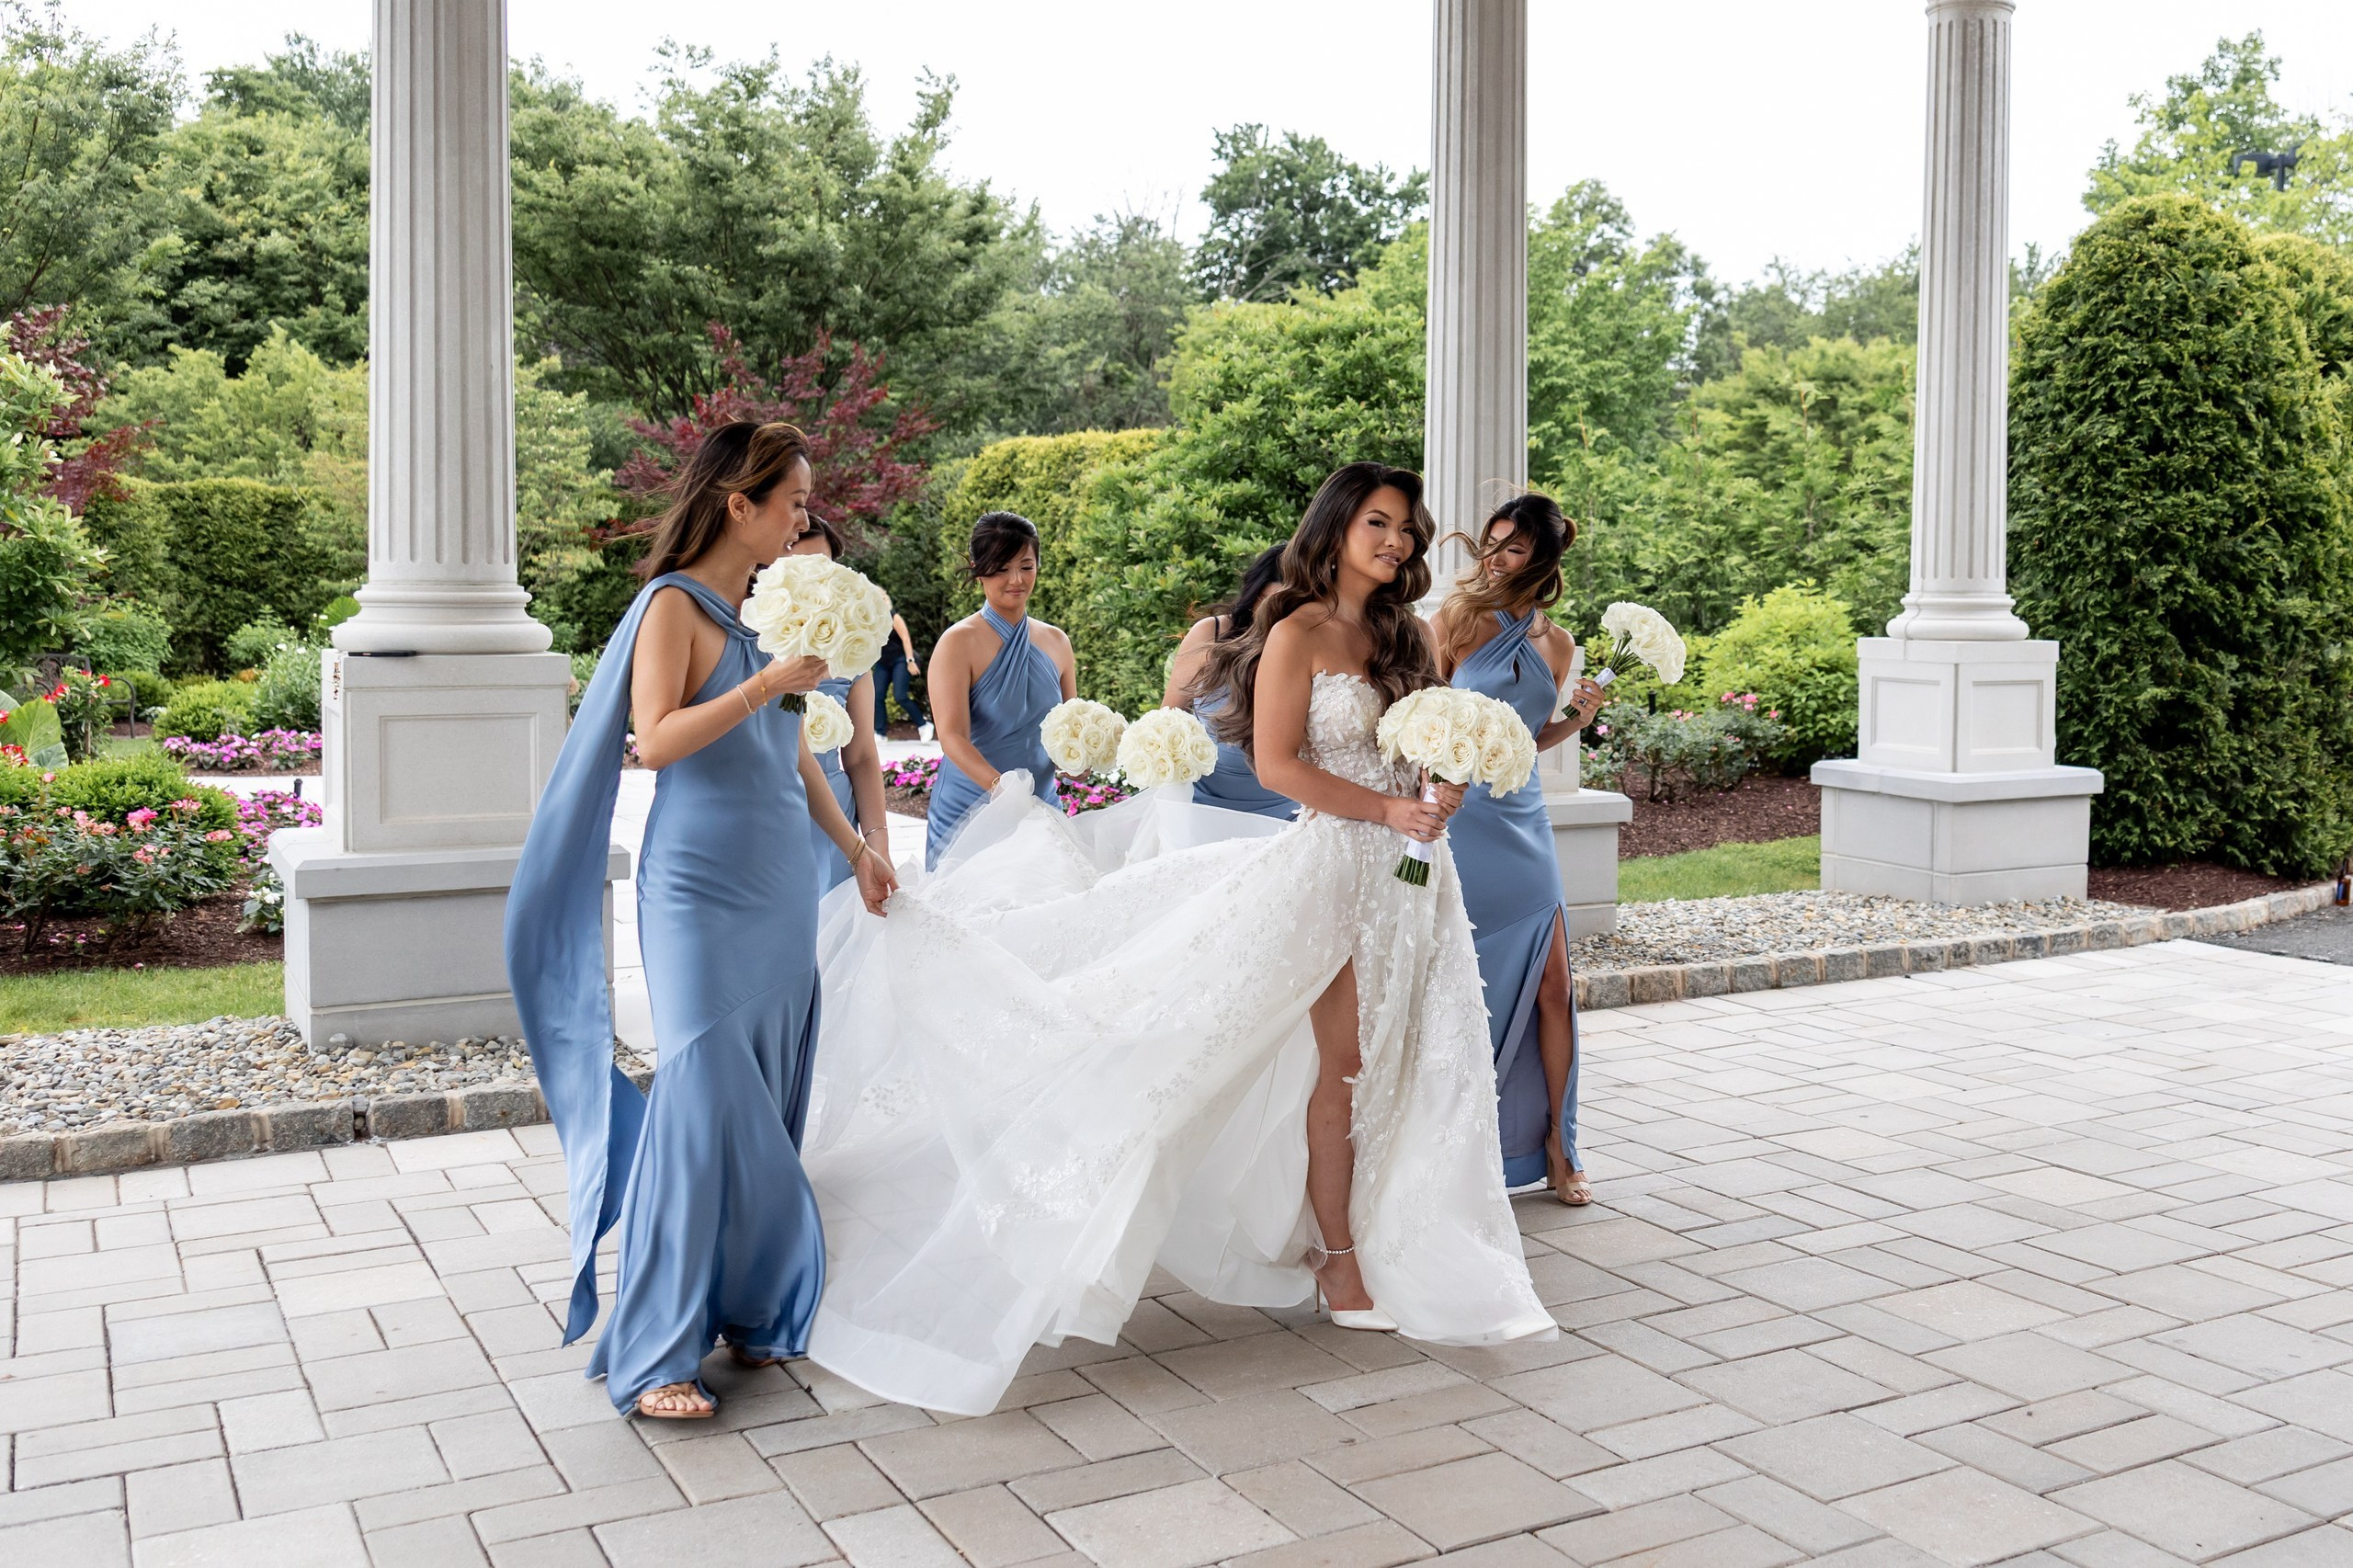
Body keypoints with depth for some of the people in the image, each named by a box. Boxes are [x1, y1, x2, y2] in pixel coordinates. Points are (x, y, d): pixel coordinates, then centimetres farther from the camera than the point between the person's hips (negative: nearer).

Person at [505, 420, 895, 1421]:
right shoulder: (674, 605, -7)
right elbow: (656, 740, -19)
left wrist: (855, 848, 23)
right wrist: (766, 684, -21)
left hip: (778, 887, 7)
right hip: (701, 893, -7)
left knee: (768, 1108, 10)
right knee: (703, 1104, -9)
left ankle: (750, 1310, 23)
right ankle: (651, 1355, 1)